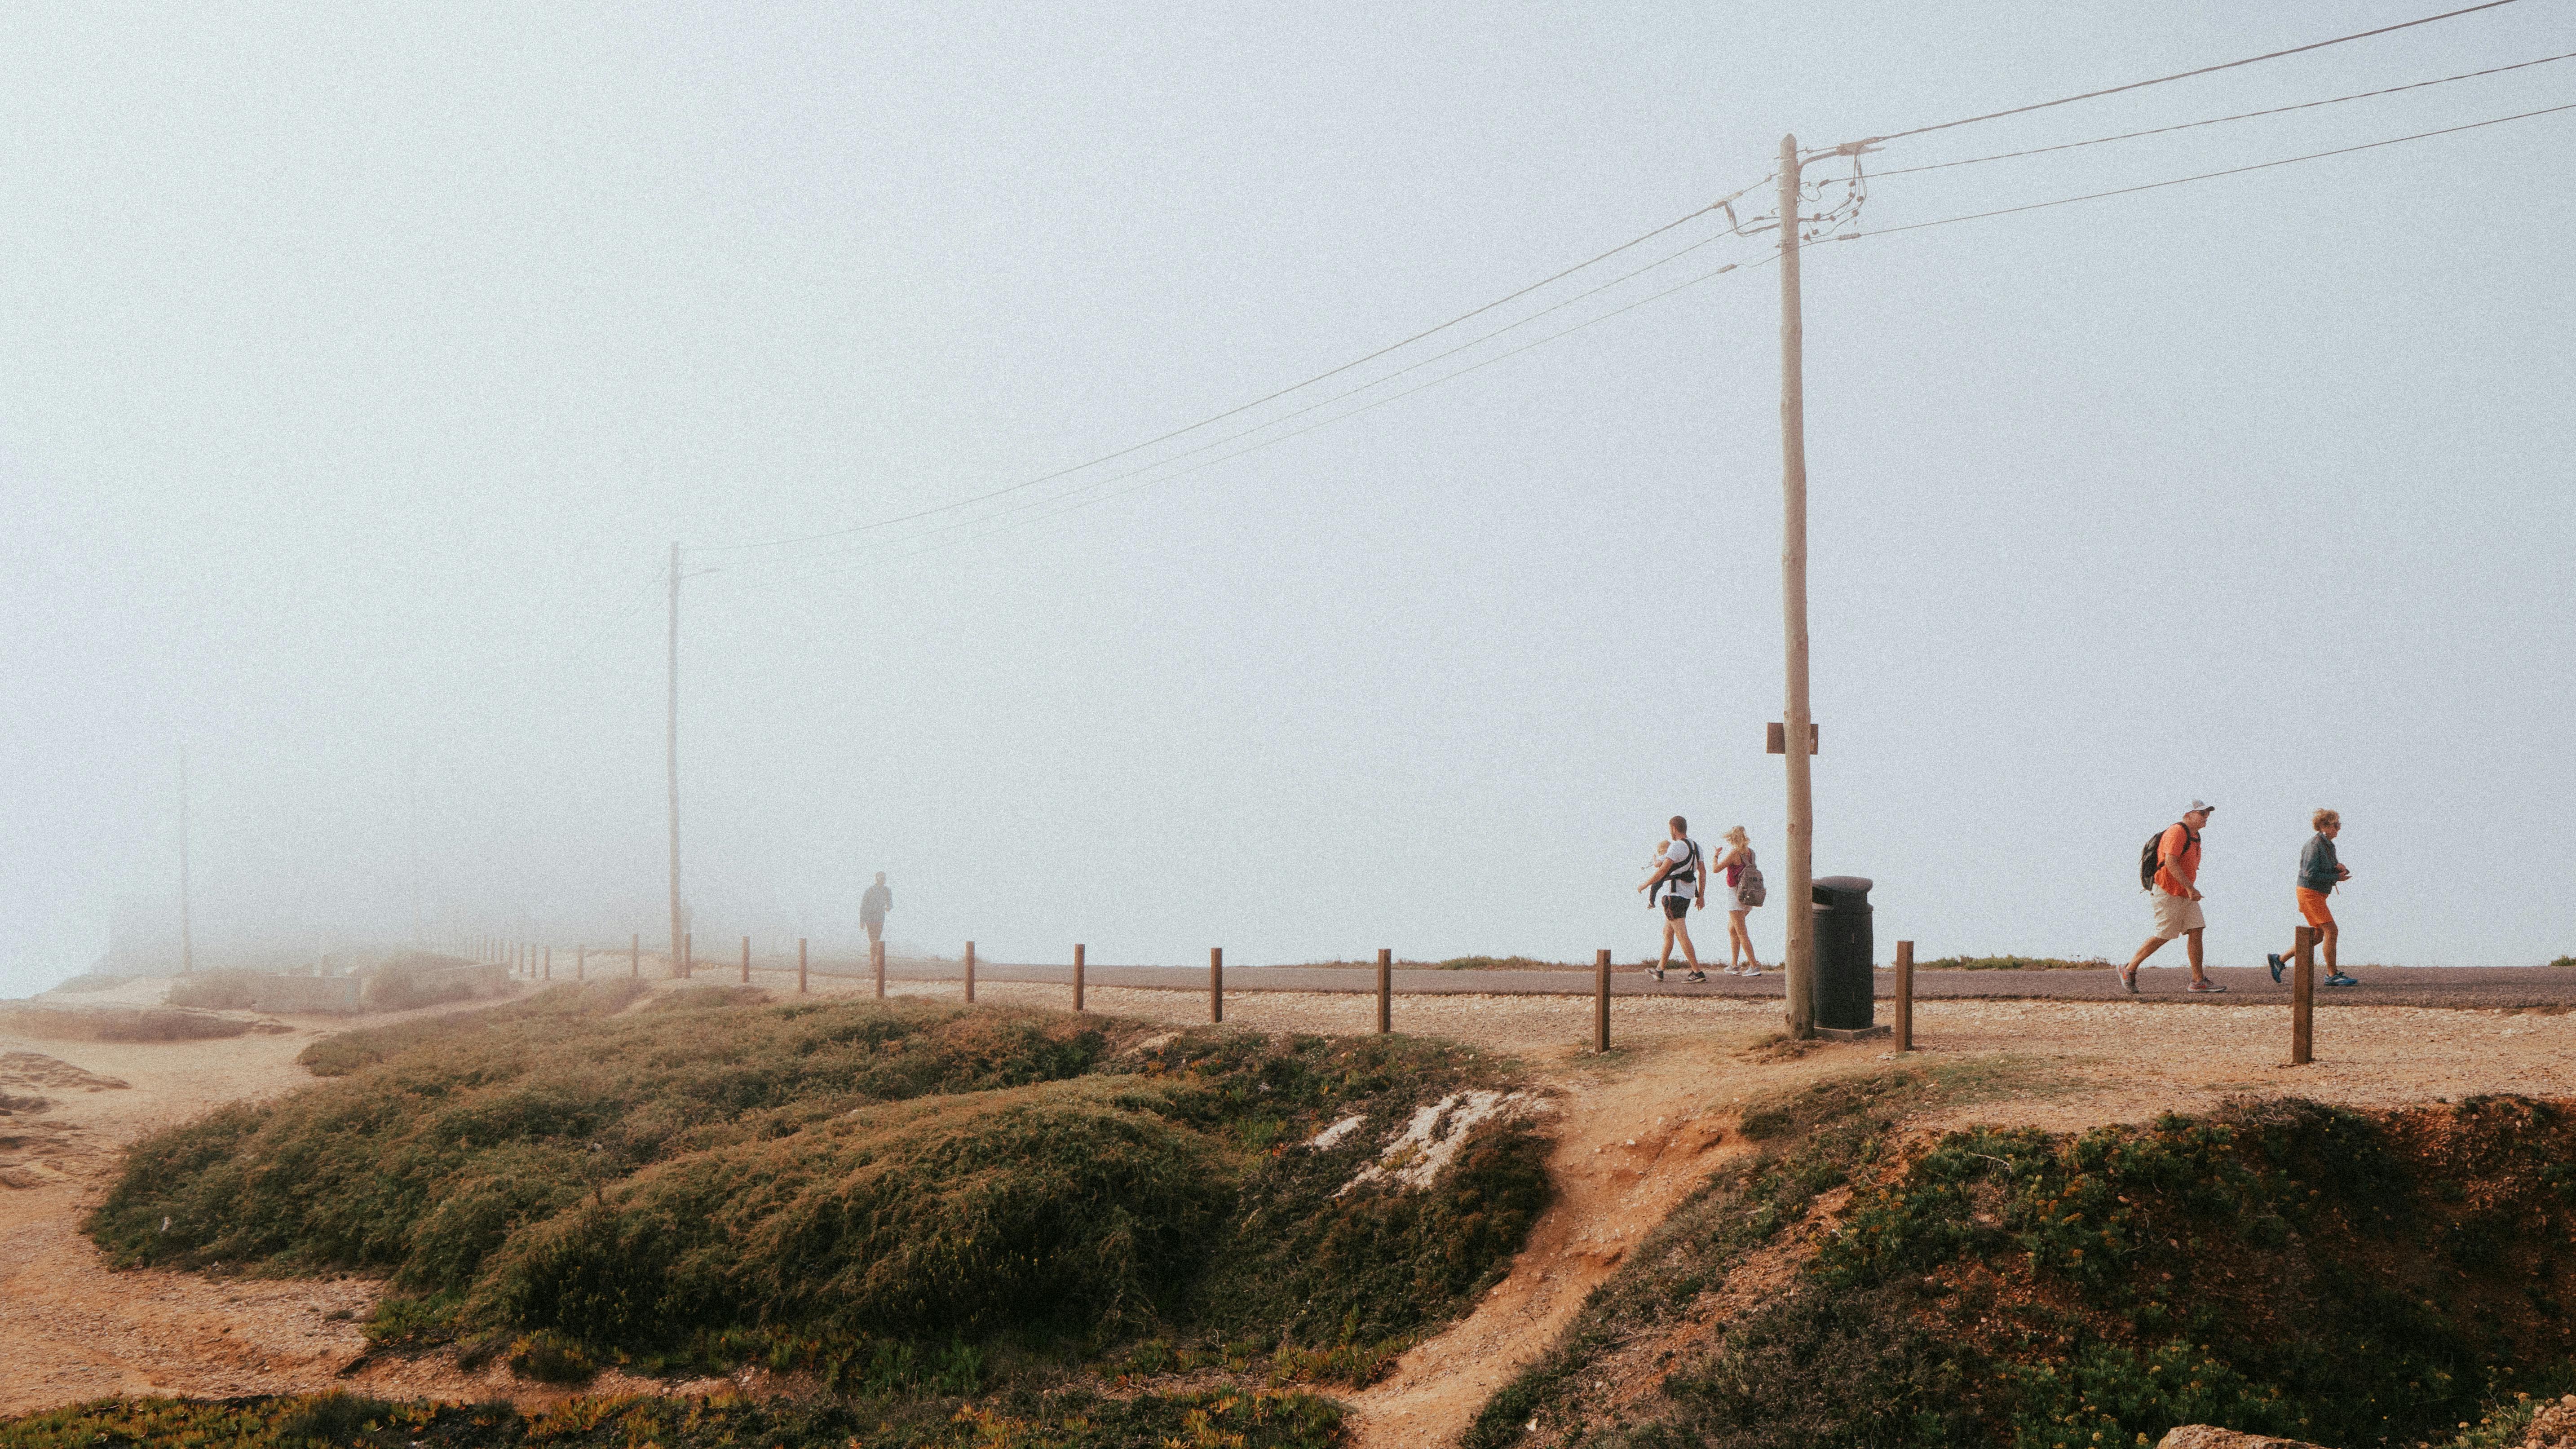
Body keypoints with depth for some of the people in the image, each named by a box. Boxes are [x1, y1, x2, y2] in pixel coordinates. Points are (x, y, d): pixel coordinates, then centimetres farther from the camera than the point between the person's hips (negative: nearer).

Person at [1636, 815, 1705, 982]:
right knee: (1667, 933, 19)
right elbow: (1703, 872, 14)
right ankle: (1660, 970, 28)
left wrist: (1644, 885, -7)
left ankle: (1698, 972, -16)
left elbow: (1662, 870, -18)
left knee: (1682, 935, -10)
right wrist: (1701, 896, 17)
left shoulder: (1677, 846, -15)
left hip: (1675, 894, -9)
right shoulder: (1695, 846, 12)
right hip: (1688, 894, 9)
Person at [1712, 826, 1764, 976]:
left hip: (1736, 895, -8)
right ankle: (1734, 965, 21)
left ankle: (1754, 966, -8)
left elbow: (1716, 869, -13)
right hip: (1747, 897, 8)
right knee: (1732, 929, 19)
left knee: (1741, 933, -5)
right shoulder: (1750, 852, 6)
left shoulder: (1734, 854, -17)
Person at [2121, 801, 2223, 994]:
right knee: (2164, 936, -6)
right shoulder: (2177, 831, -16)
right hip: (2168, 893, -9)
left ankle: (2198, 981, 1)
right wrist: (2190, 888, -27)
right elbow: (2171, 862, -25)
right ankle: (2129, 969, 7)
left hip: (2186, 894, 9)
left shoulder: (2195, 836, 16)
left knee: (2196, 931, 0)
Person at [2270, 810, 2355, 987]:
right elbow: (2310, 874, -23)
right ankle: (2333, 975, -6)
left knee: (2319, 936, 13)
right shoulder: (2315, 844, -17)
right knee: (2332, 931, -12)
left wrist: (2340, 868, -7)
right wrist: (2336, 878, -18)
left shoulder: (2329, 846, 13)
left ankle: (2278, 960, 18)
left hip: (2318, 895, 10)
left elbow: (2333, 871, 16)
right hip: (2310, 894, -10)